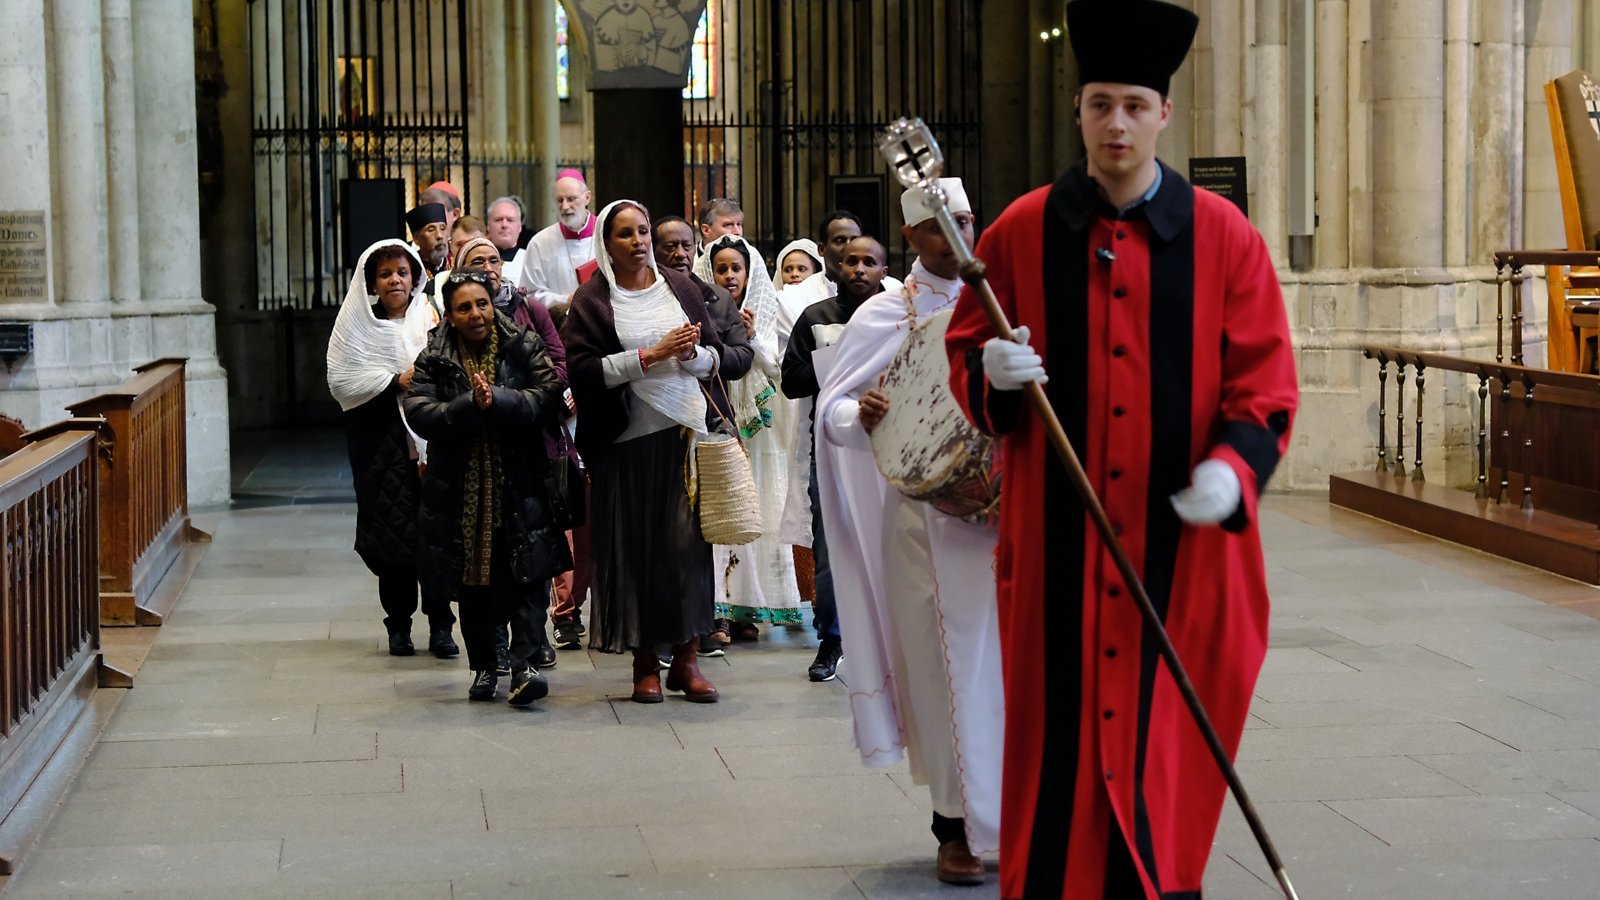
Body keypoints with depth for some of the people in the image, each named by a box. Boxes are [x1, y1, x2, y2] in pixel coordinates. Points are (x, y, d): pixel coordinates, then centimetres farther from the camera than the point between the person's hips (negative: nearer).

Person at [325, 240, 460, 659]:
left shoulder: (430, 319, 6)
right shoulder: (355, 323, 5)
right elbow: (341, 381, -3)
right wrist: (396, 381, -10)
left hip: (428, 438, 0)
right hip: (378, 440, 0)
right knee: (390, 531, 0)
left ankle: (440, 625, 1)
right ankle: (399, 625, 12)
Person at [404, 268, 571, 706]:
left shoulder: (524, 346, 2)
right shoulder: (433, 360, 4)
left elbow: (549, 399, -10)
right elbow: (418, 414, -9)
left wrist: (497, 400, -22)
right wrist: (470, 406, -22)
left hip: (519, 484, -2)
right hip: (460, 488, 2)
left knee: (526, 574, -12)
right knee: (471, 580, 8)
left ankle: (524, 665, -14)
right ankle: (483, 667, 19)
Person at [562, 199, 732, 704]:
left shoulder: (679, 287, 11)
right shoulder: (592, 300, 2)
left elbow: (715, 355, 12)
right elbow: (582, 369, -9)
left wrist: (691, 353, -11)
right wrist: (651, 355, -14)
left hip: (687, 431, 2)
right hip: (627, 440, -2)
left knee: (688, 541, -2)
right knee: (635, 547, 0)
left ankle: (686, 658, 4)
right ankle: (645, 661, 9)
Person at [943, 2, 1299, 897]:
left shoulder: (1225, 238, 2)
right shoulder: (1019, 234, 3)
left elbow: (1265, 384, 1)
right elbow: (965, 352, 10)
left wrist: (1234, 465, -17)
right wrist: (991, 371, -14)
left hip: (1182, 537, 0)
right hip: (1057, 538, 0)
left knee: (1166, 734, 5)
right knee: (1061, 729, 2)